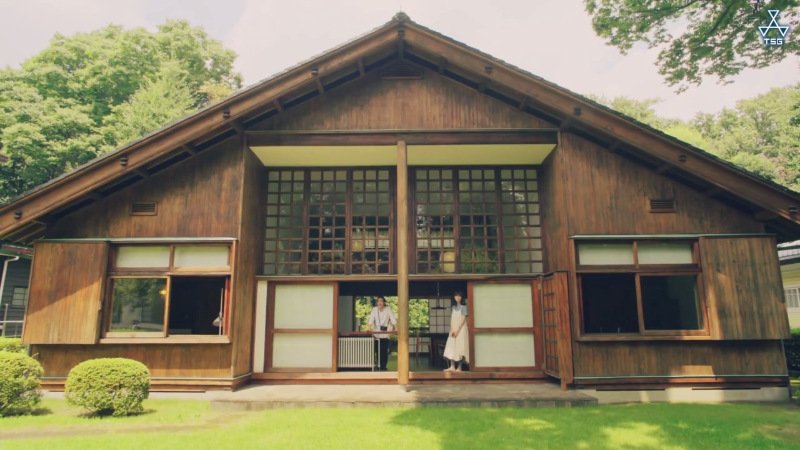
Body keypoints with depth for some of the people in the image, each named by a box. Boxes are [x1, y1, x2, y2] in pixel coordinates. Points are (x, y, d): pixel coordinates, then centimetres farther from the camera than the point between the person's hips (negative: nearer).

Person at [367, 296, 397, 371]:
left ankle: (383, 366, 7)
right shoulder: (374, 309, 1)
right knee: (378, 351, 4)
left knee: (385, 351, -3)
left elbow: (393, 319, -10)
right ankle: (379, 366, 13)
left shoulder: (388, 309, -4)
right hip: (377, 333, 2)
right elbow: (371, 319, -5)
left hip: (385, 334, -1)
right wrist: (369, 328, -20)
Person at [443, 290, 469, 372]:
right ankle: (452, 366, 1)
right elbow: (451, 319, 8)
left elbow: (463, 319, -11)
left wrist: (457, 330, -17)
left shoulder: (463, 307, -4)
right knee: (452, 347, -1)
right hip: (453, 329, 5)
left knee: (460, 347, -5)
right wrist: (451, 330, -5)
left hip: (461, 329, -5)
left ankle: (459, 367, -1)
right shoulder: (453, 307, 12)